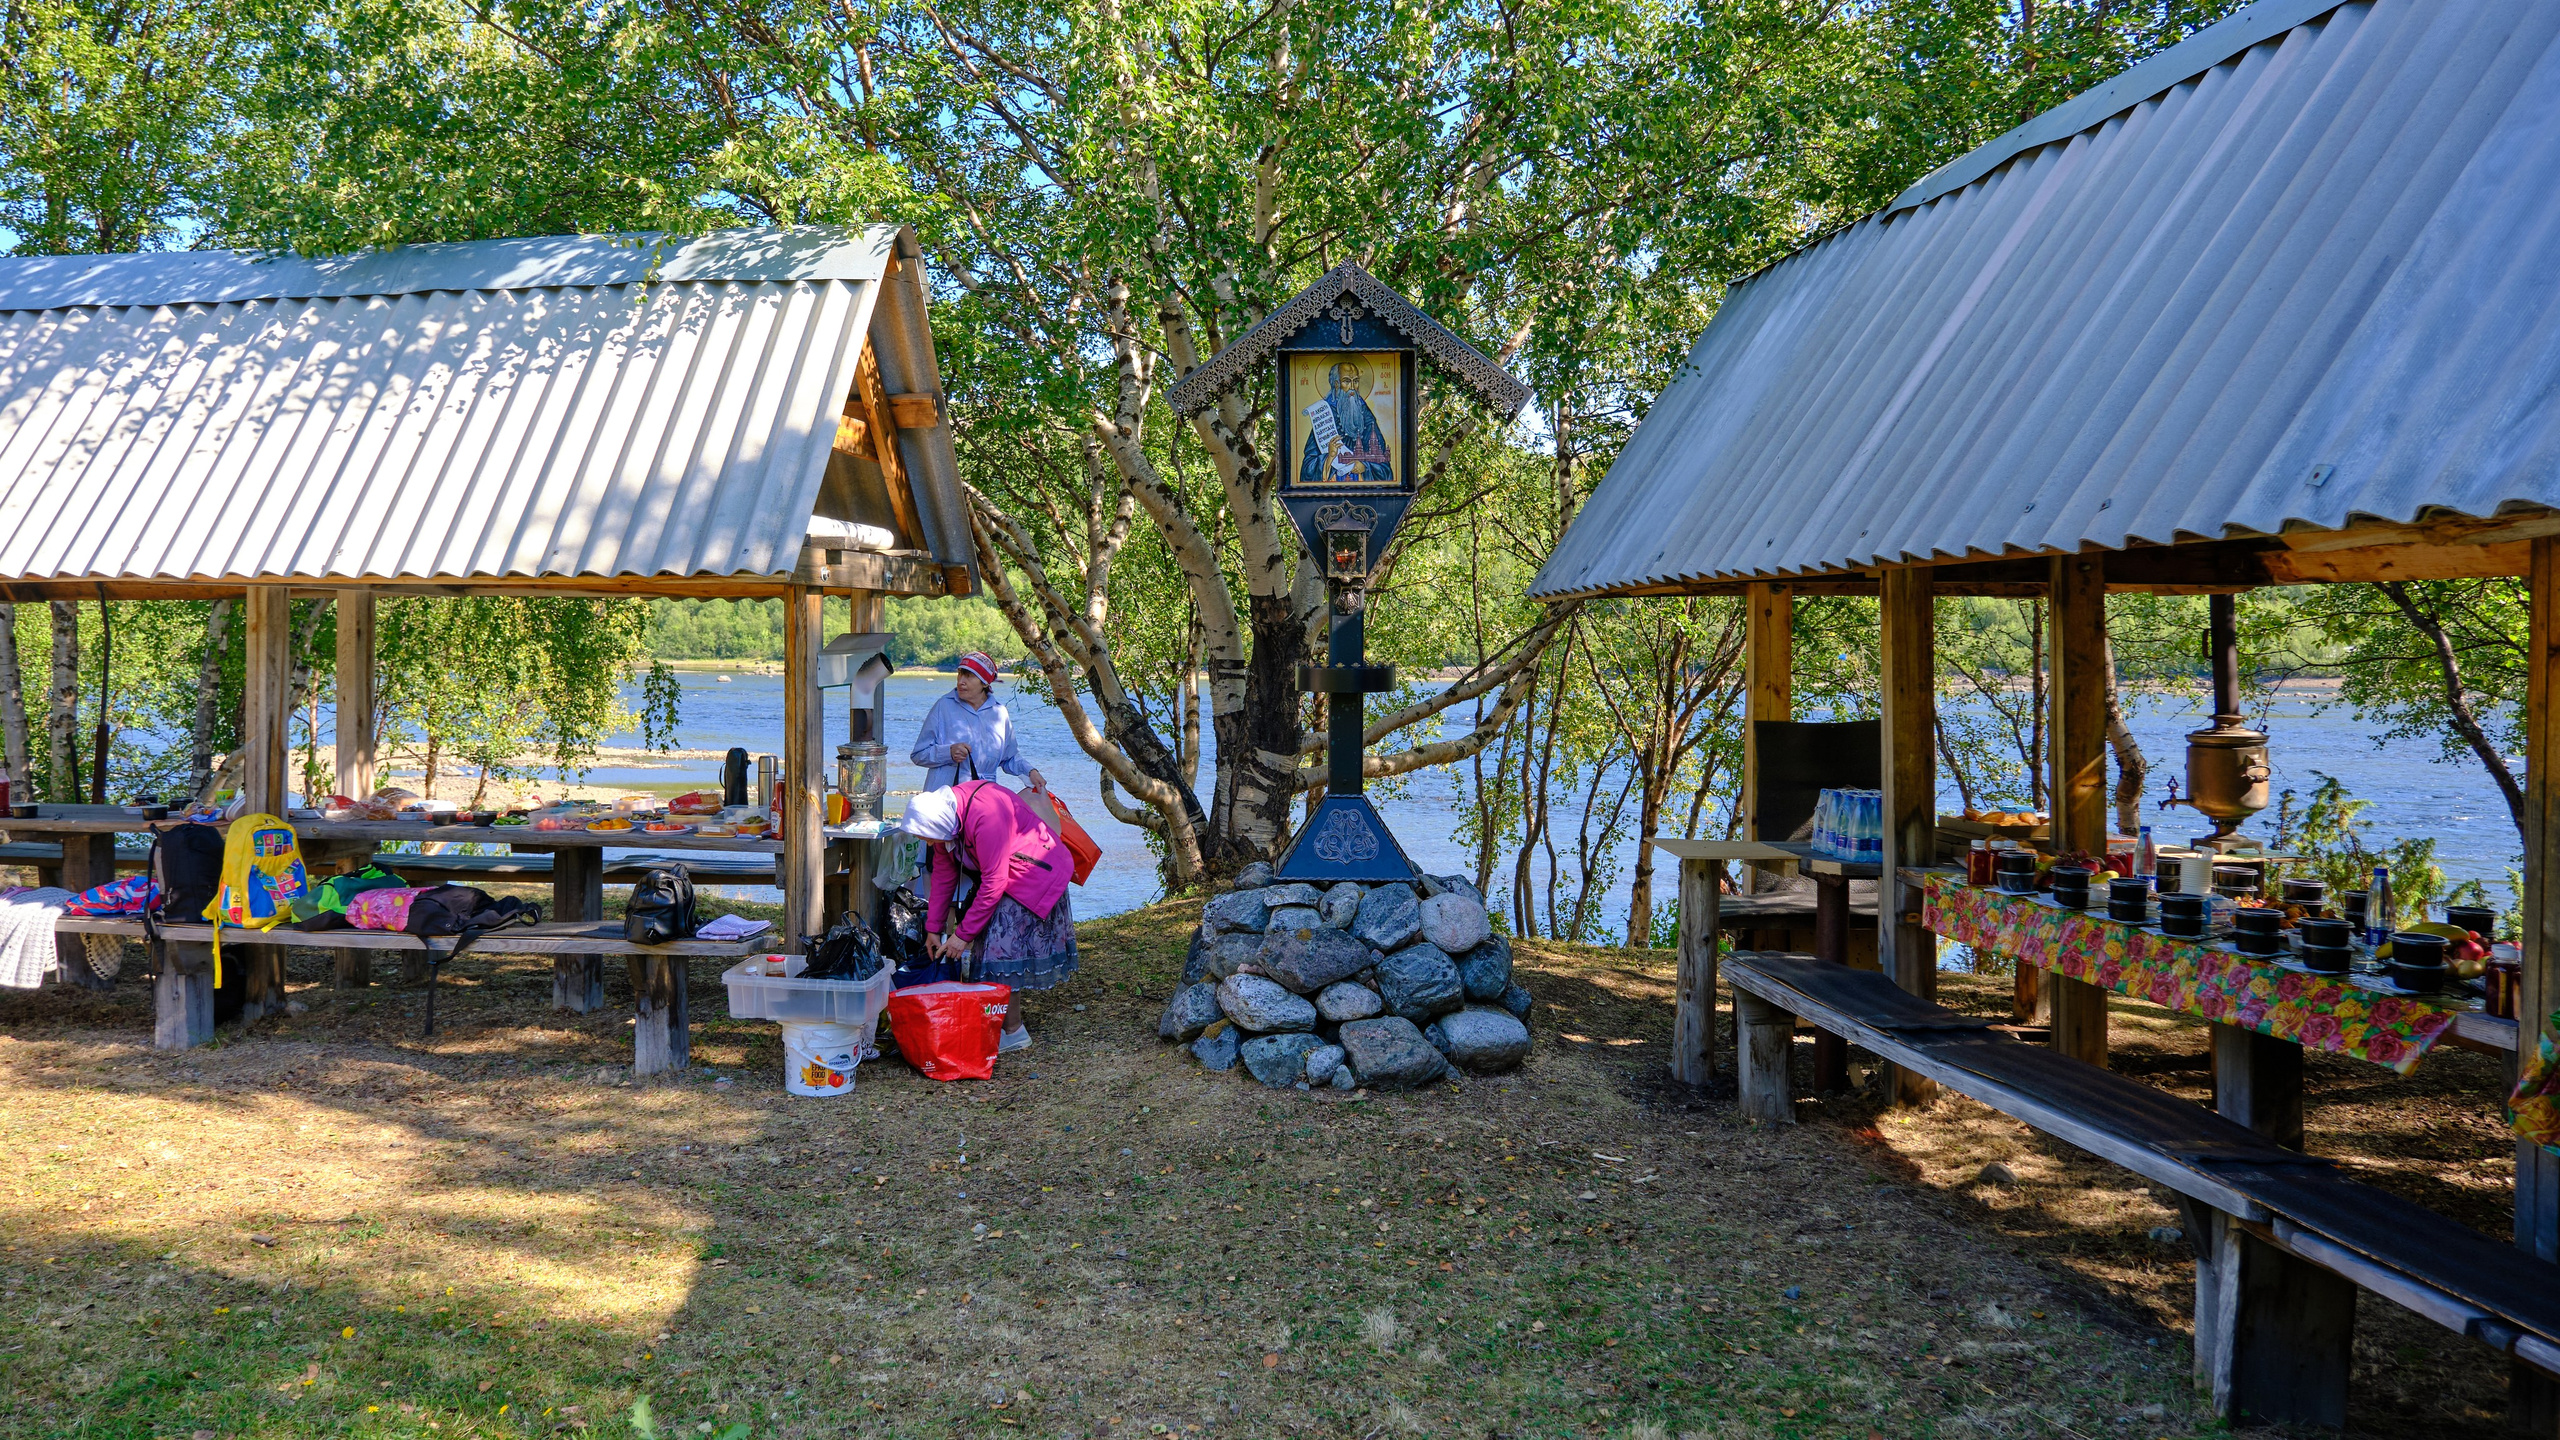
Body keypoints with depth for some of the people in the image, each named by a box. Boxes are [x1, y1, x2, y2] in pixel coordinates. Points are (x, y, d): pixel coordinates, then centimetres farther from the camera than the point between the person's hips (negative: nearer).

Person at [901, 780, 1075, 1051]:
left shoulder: (986, 816, -35)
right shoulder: (941, 811, -8)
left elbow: (994, 883, -29)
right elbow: (943, 875, 3)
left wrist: (963, 934, -22)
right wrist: (933, 928, 4)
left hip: (1035, 874, -9)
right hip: (1000, 873, 9)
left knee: (1003, 947, -13)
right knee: (986, 946, 6)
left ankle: (1013, 1031, -5)